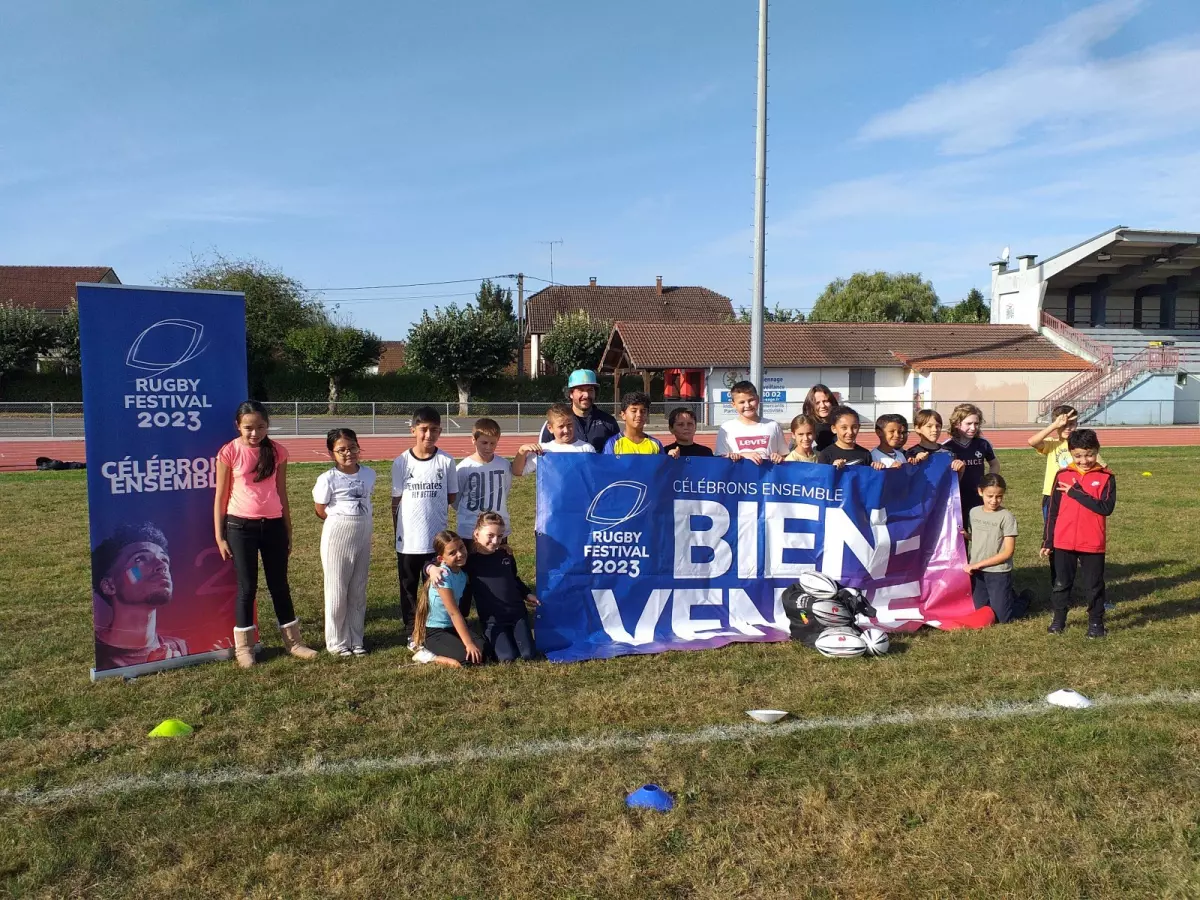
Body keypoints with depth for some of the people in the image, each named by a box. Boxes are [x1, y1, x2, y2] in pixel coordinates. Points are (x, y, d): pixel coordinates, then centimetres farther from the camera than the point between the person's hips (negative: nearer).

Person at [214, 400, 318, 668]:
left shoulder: (278, 452, 2)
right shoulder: (229, 453, -6)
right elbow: (221, 497, -2)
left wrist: (288, 531, 11)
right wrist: (219, 536, -3)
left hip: (273, 525, 3)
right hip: (241, 526, -3)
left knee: (279, 584, 12)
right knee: (247, 586, 4)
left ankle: (293, 641, 23)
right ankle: (243, 647, 18)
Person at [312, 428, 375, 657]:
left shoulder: (369, 474, 1)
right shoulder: (328, 479, -13)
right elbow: (320, 510, -3)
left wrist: (364, 516, 3)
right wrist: (343, 520, 0)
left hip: (364, 535, 5)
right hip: (338, 536, -5)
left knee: (358, 591, 12)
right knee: (337, 591, 5)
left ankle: (355, 640, 24)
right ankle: (336, 642, 17)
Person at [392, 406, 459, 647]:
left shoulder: (446, 461, -4)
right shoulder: (401, 462, -4)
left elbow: (452, 496, 4)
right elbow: (396, 500, 2)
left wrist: (430, 504, -3)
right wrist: (397, 532, 2)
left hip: (438, 538, 0)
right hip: (408, 539, 0)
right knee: (409, 587, 11)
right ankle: (412, 632, 25)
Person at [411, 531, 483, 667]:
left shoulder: (462, 572, -1)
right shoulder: (443, 575, -23)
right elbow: (454, 612, -24)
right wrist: (469, 643, -25)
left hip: (453, 627, 7)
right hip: (433, 632, -7)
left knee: (484, 648, -11)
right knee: (472, 658, -21)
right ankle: (426, 655, -4)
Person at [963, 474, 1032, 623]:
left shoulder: (1006, 516, -13)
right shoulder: (974, 512, 3)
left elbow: (1008, 551, -15)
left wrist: (978, 564, -15)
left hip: (999, 573, -5)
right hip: (976, 572, 5)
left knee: (1002, 618, 0)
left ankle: (1024, 599, 30)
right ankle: (1008, 596, 36)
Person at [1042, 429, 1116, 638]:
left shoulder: (1106, 477, -3)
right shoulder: (1063, 475, 1)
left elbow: (1106, 508, -17)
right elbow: (1053, 511, 5)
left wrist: (1076, 492, -18)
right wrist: (1047, 541, 4)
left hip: (1093, 544, -2)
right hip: (1064, 542, 2)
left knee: (1094, 586, 9)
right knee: (1061, 583, 11)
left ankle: (1096, 622, 23)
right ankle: (1058, 620, 24)